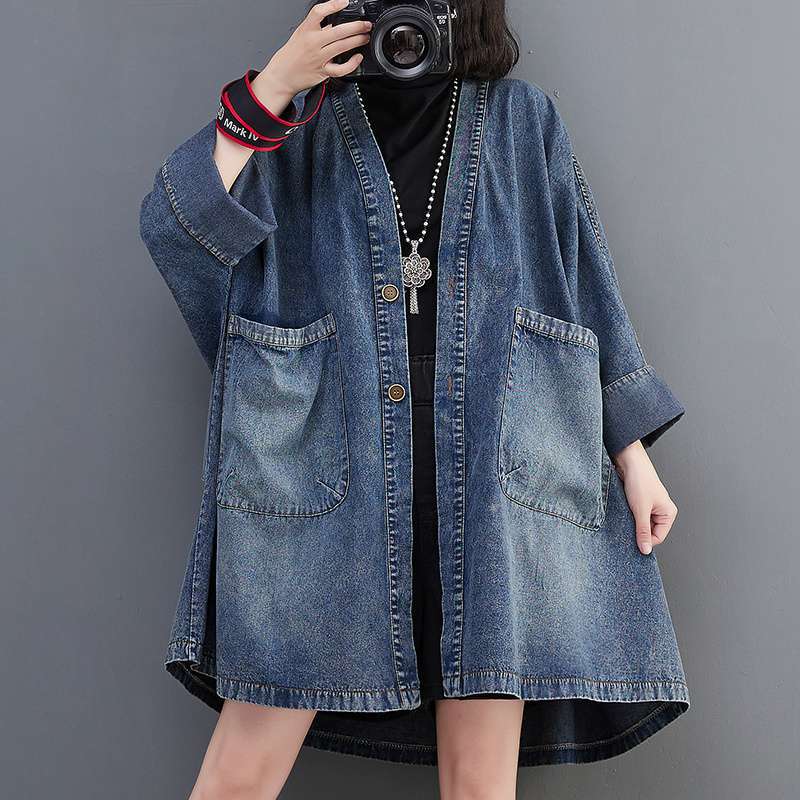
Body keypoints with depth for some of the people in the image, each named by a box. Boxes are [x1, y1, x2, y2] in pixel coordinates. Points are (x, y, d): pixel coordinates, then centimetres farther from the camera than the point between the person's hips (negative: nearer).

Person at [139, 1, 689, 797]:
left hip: (493, 475, 1)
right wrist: (272, 88, -9)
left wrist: (632, 454, 9)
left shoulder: (523, 119, 14)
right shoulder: (300, 122, 11)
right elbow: (175, 226, -3)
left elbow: (586, 287, 14)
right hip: (324, 470, 0)